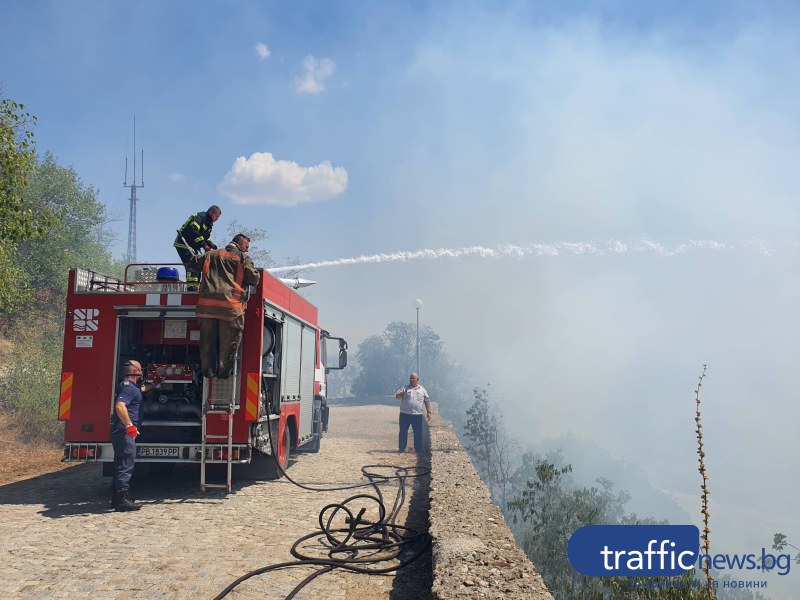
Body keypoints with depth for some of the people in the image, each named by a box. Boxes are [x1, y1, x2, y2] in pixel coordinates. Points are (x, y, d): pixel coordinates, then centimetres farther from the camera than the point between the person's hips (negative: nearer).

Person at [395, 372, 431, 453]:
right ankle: (401, 448, 11)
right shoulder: (405, 388, 6)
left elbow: (427, 401, 10)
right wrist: (401, 394, -23)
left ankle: (418, 448, 13)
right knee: (403, 431, 3)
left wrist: (428, 412, 3)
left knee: (418, 432, 4)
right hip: (404, 414, 0)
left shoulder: (422, 390, 9)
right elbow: (396, 396, -1)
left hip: (417, 415, 1)